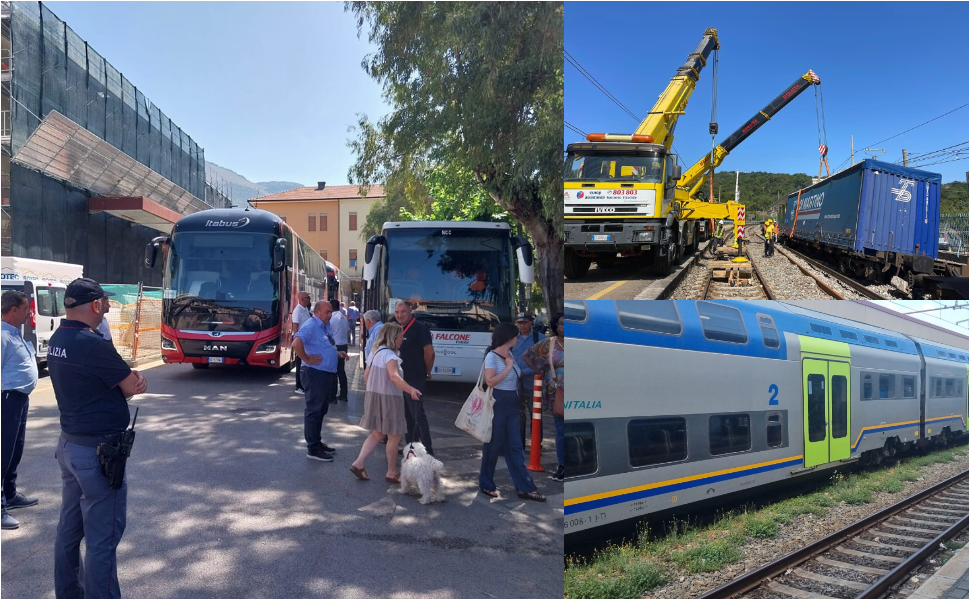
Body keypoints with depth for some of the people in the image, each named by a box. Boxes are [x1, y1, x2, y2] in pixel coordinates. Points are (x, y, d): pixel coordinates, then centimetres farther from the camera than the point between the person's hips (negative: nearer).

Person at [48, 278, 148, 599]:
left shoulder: (57, 340, 6)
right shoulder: (92, 344, -23)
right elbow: (132, 387, -13)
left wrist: (129, 377, -7)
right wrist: (135, 378, 7)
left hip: (68, 444, 10)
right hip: (98, 451, -10)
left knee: (69, 529, 19)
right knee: (102, 538, -1)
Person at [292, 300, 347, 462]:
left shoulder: (325, 326, 13)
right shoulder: (310, 326, -17)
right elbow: (296, 343, -33)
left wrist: (337, 353, 12)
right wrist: (307, 359, -23)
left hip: (327, 374, 10)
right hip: (316, 374, -10)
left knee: (321, 411, 18)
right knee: (314, 411, -3)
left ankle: (317, 442, 30)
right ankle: (313, 449, 3)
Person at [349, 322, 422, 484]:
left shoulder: (377, 352, 11)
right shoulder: (389, 355, -18)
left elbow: (366, 375, 17)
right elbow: (394, 376, -35)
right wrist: (410, 389, -45)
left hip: (374, 396, 9)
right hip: (388, 398, -9)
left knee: (377, 434, 18)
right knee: (394, 436, 4)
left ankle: (359, 464, 9)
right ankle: (392, 473, 12)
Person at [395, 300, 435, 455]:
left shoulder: (420, 328, -14)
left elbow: (429, 352, -16)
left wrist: (427, 372, -6)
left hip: (414, 379, -8)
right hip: (400, 378, 8)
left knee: (418, 414, -10)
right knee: (407, 415, 17)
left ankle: (427, 451, -7)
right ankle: (410, 445, 29)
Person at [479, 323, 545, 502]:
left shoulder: (510, 354, 11)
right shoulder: (492, 356, -12)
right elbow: (490, 381, -21)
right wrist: (509, 367, -17)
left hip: (512, 403, 8)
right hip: (498, 403, -7)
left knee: (515, 446, 6)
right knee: (493, 445, 4)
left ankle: (525, 488, 7)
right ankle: (486, 484, 19)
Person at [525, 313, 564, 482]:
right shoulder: (548, 344, 5)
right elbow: (527, 356, 14)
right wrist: (541, 372, 7)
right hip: (557, 393, 1)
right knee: (560, 430, 7)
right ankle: (562, 465, 16)